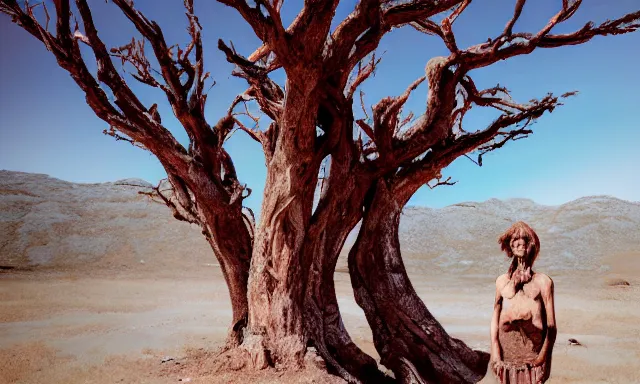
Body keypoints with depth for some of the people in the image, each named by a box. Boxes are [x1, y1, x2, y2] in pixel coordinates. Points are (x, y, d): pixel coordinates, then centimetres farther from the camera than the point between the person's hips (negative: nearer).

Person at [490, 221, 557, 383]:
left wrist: (545, 357, -4)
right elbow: (495, 318, 10)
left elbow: (551, 326, 3)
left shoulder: (543, 281, 6)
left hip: (532, 356, -2)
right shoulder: (502, 281, 12)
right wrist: (495, 351, 0)